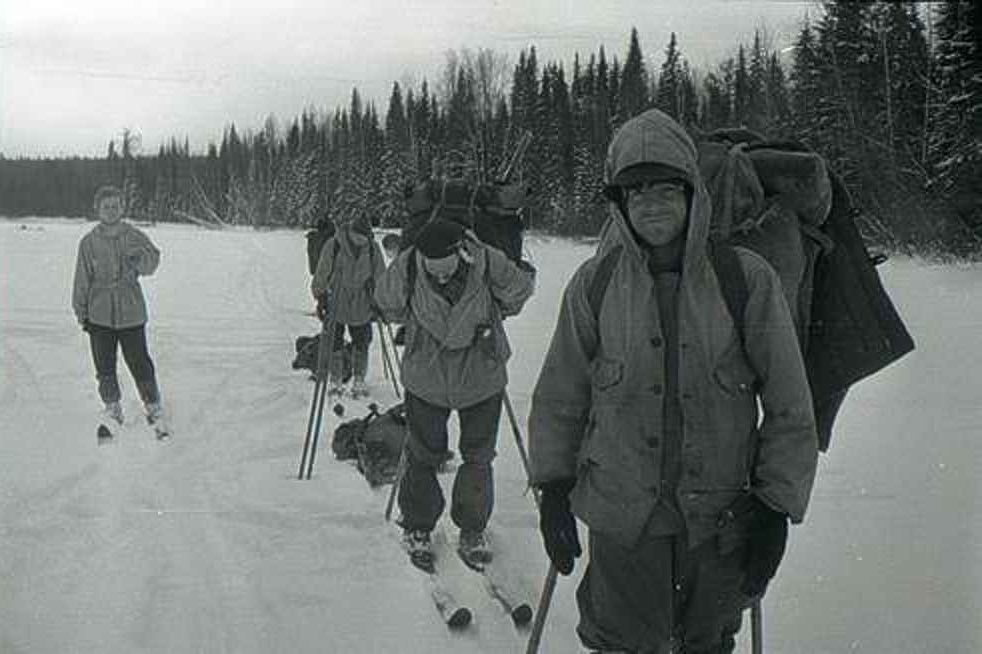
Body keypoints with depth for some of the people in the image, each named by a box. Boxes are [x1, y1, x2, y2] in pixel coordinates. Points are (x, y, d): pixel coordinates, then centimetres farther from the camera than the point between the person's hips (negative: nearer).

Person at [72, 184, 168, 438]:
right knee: (105, 367, 7)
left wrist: (140, 257, -39)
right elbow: (82, 280, 5)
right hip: (100, 315, 1)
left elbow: (151, 264, -18)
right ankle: (112, 408, 27)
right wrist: (81, 313, 6)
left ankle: (154, 408, 18)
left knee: (140, 365, 1)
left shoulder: (134, 236, -3)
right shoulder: (89, 242, 0)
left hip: (131, 314, -1)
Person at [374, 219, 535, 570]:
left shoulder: (489, 264, -22)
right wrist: (420, 325, 3)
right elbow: (387, 305, 2)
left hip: (482, 378, 0)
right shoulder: (406, 268, -20)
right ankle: (417, 528, 28)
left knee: (479, 457, 10)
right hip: (425, 379, 0)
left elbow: (520, 291, 1)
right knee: (423, 455, 8)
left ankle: (472, 531, 28)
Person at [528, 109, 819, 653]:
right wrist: (553, 489, 6)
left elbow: (789, 409, -3)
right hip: (621, 514, 0)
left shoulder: (747, 279, -8)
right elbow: (559, 397, 6)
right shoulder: (594, 284, -4)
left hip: (721, 518, 0)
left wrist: (775, 509, -3)